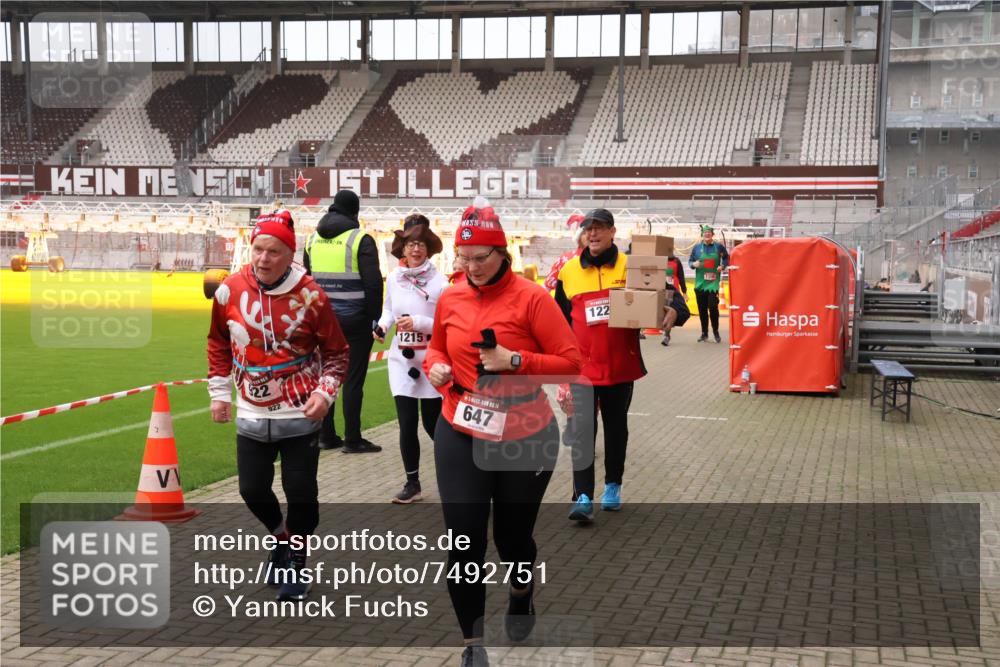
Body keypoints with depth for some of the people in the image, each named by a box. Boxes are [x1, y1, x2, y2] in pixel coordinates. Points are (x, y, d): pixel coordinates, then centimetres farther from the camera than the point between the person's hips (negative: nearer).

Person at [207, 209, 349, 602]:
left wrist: (325, 391, -14)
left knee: (301, 494, 0)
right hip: (251, 416, 3)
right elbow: (218, 343, 11)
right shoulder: (231, 291, -5)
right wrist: (219, 391, 9)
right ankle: (281, 536, 42)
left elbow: (336, 351, -2)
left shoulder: (310, 295, -12)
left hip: (301, 415, -3)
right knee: (253, 490, 11)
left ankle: (295, 562, 23)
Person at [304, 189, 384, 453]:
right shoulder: (360, 240, -9)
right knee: (353, 379, -1)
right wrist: (375, 317, -5)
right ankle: (352, 440, 2)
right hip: (355, 320, -5)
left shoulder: (313, 239, 9)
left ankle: (326, 436, 17)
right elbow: (373, 283, -13)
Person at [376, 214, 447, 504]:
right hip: (401, 359, 3)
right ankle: (412, 483, 16)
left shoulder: (439, 281, -11)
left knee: (432, 423, 6)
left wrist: (418, 322, -22)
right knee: (407, 424, 3)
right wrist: (382, 325, -1)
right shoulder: (393, 278, 3)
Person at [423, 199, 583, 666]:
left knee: (513, 535, 13)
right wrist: (436, 367, -2)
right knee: (464, 541, -2)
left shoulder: (530, 297, -11)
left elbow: (571, 362, -11)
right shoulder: (449, 298, 3)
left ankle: (522, 594, 48)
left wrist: (514, 360, -21)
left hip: (524, 439, -2)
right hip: (459, 436, 3)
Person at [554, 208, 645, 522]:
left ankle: (613, 486, 31)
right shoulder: (569, 271, 3)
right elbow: (560, 320, 11)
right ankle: (583, 497, -9)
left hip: (620, 366, 0)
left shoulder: (629, 266, -2)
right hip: (582, 367, 0)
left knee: (616, 428, 15)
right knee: (581, 431, -8)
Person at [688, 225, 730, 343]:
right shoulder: (697, 247, 6)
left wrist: (723, 266, -5)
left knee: (713, 307, -12)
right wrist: (693, 264, -10)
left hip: (713, 283, -2)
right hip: (700, 283, 2)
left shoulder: (719, 247, 2)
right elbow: (690, 261, 12)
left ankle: (715, 331, 5)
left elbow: (726, 258, 14)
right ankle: (704, 333, 17)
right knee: (702, 309, 6)